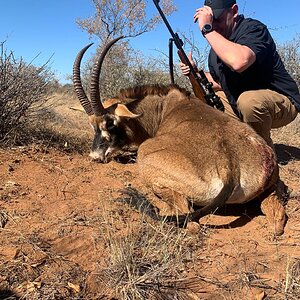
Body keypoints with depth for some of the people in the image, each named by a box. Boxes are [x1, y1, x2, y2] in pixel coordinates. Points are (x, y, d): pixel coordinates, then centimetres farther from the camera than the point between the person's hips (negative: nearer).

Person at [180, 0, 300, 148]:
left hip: (281, 101, -8)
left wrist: (207, 29, -33)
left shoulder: (253, 28, -19)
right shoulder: (217, 43, 5)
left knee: (248, 100, -39)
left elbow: (238, 62, -43)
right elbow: (220, 83, 14)